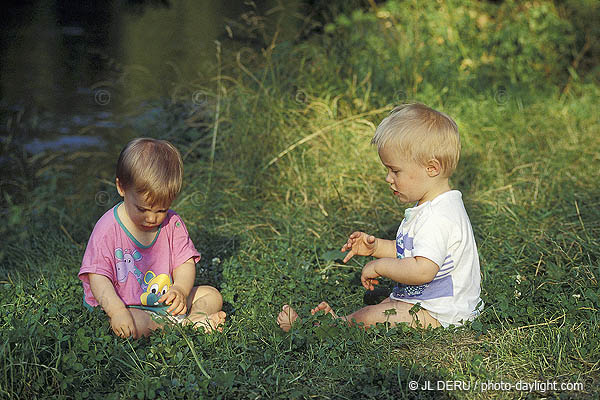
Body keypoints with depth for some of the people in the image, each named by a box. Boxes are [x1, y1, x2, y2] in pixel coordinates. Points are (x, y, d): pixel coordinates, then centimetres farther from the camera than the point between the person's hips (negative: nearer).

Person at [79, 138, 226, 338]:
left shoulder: (172, 223, -3)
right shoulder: (107, 229, -16)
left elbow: (185, 263, -2)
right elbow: (98, 277, -19)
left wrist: (180, 290, -26)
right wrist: (117, 311, -35)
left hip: (163, 301, 5)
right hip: (125, 305, -5)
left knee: (212, 295, -1)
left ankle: (193, 317, -30)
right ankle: (185, 323, -29)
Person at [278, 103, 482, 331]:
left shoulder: (438, 217, -26)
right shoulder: (428, 207, 11)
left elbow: (423, 270, -36)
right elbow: (409, 251, 23)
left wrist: (380, 266, -23)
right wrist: (377, 247, 7)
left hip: (440, 316, -11)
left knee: (367, 318, -14)